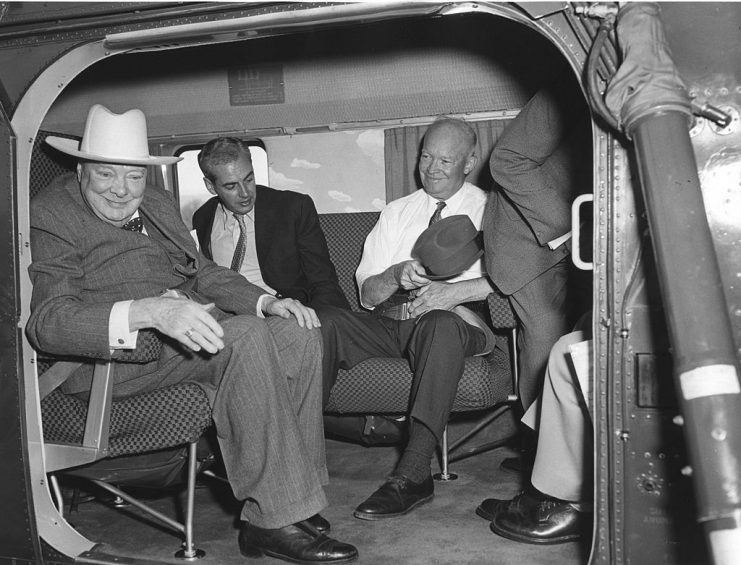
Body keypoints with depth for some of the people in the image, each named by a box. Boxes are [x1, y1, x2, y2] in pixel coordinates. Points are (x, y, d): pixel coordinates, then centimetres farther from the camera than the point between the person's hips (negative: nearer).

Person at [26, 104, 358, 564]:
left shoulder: (158, 202, 22)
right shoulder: (49, 217, -2)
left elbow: (201, 270, 22)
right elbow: (47, 322, -16)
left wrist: (266, 301, 2)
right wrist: (148, 311, -34)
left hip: (192, 330, 8)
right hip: (117, 353, -8)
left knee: (301, 336, -13)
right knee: (245, 335, -31)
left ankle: (296, 499, -9)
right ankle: (276, 520, -26)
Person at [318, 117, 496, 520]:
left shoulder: (488, 210, 11)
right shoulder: (397, 213, 22)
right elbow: (367, 292, 14)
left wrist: (453, 291, -22)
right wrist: (396, 276, -9)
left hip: (456, 324, -3)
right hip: (387, 322, 4)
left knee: (441, 323, -38)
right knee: (324, 322, -23)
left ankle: (413, 475, -35)